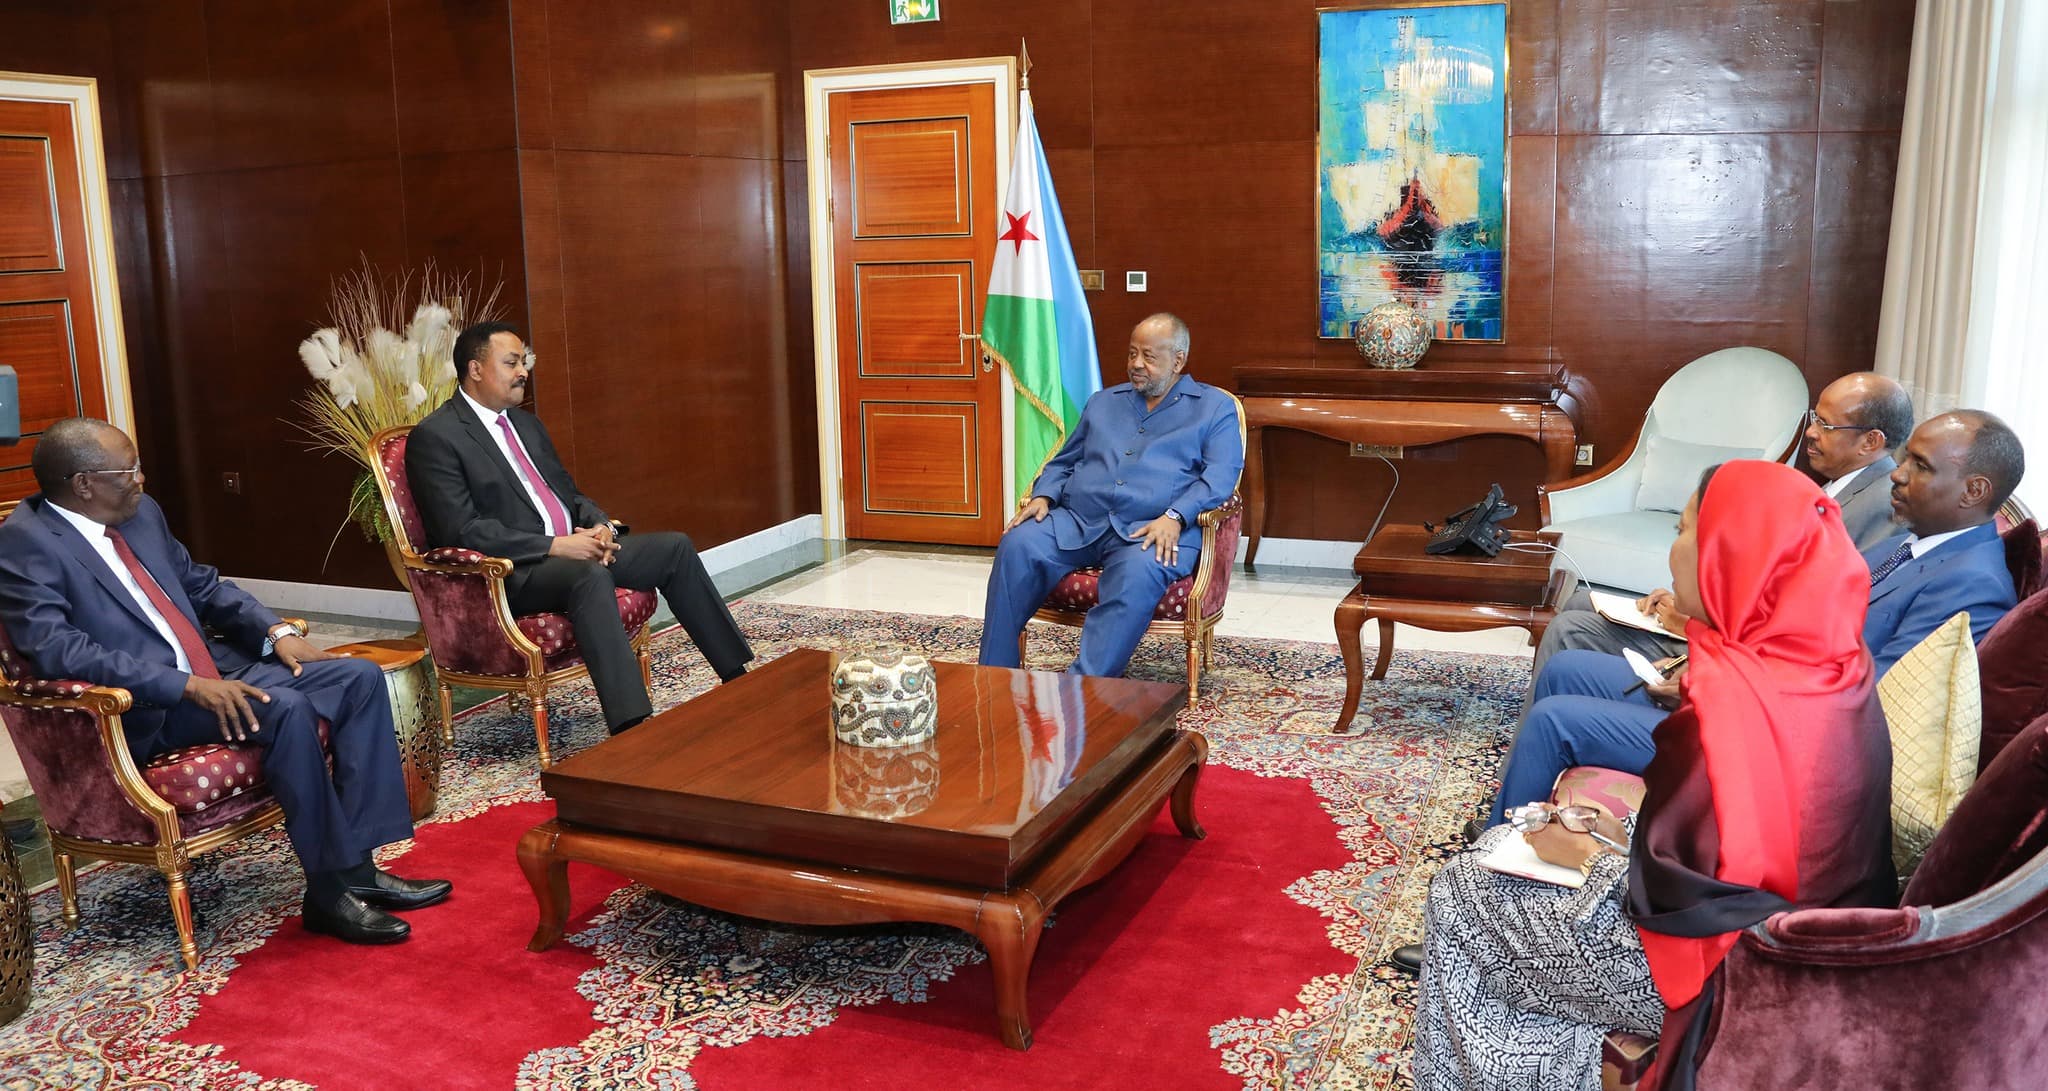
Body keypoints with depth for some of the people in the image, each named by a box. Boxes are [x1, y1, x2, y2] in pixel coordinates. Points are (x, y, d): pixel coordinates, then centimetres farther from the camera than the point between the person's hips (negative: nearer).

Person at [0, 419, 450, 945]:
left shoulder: (141, 512, 11)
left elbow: (202, 585, 22)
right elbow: (56, 649, -23)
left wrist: (276, 632, 4)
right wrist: (188, 686, -30)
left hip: (214, 669, 9)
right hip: (142, 711, -8)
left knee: (360, 677, -5)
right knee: (286, 709, -31)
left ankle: (357, 866, -6)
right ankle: (328, 891, -19)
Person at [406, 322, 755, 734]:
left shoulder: (525, 422, 18)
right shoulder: (435, 437, -8)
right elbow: (462, 530, -17)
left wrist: (601, 526, -2)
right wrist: (555, 545, -22)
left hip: (573, 549, 8)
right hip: (509, 573, -8)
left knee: (674, 547, -5)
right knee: (590, 574, -37)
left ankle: (737, 677, 2)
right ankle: (632, 728, -43)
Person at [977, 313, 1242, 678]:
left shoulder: (1214, 408, 12)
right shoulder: (1103, 402, 28)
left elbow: (1220, 476, -2)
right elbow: (1063, 462, 29)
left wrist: (1174, 516, -20)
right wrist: (1043, 496, 5)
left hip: (1152, 530, -4)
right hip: (1076, 521, 4)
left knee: (1139, 572, -39)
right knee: (1017, 546, -25)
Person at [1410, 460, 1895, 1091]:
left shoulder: (1733, 703, -31)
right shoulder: (1831, 663, -4)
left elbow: (1686, 896, -27)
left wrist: (1591, 857, -10)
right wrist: (1627, 835, 6)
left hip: (1722, 972, -8)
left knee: (1463, 892, 7)